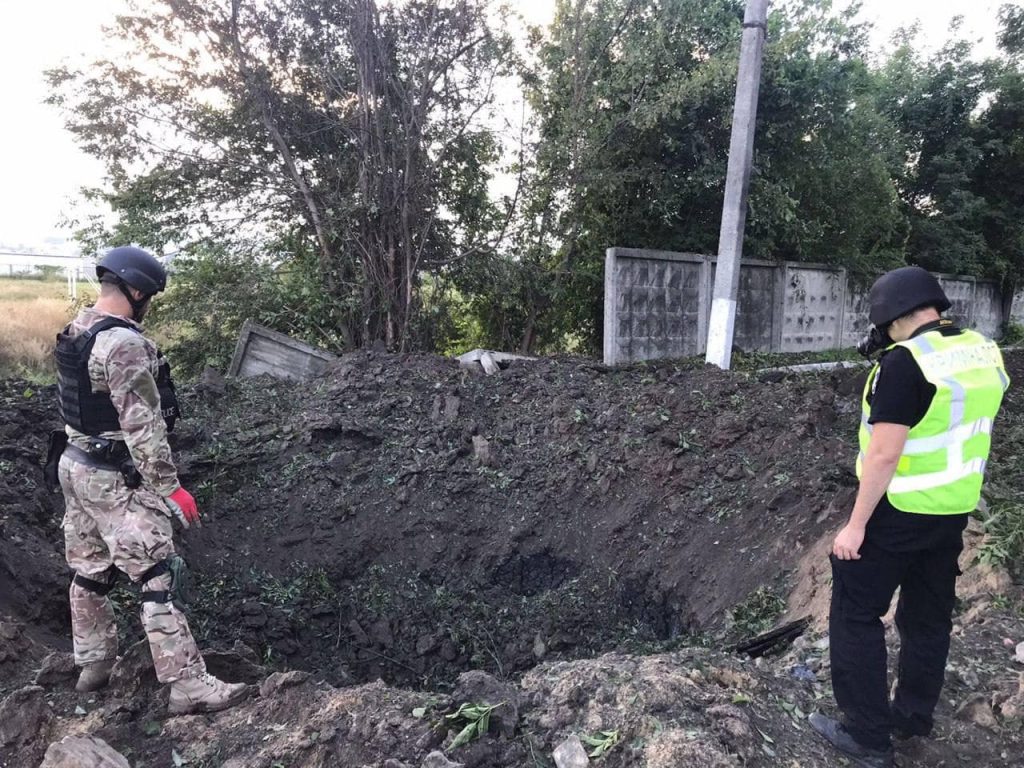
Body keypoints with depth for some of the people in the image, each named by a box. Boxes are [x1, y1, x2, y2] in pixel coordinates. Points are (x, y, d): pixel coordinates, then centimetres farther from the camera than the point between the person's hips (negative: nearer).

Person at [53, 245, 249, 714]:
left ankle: (93, 665, 34)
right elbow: (142, 425, -25)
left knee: (90, 572, 19)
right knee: (159, 578, -6)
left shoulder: (75, 332, 8)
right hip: (115, 479, -10)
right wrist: (170, 487, -21)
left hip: (75, 465, 10)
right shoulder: (124, 343, -23)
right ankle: (188, 685, -2)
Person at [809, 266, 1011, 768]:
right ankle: (914, 717, 34)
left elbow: (884, 454, -24)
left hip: (899, 511, -8)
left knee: (856, 613, 4)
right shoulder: (985, 352, 2)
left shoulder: (905, 362, -23)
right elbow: (971, 430, 12)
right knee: (928, 614, 19)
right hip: (954, 508, 8)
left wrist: (856, 525, -18)